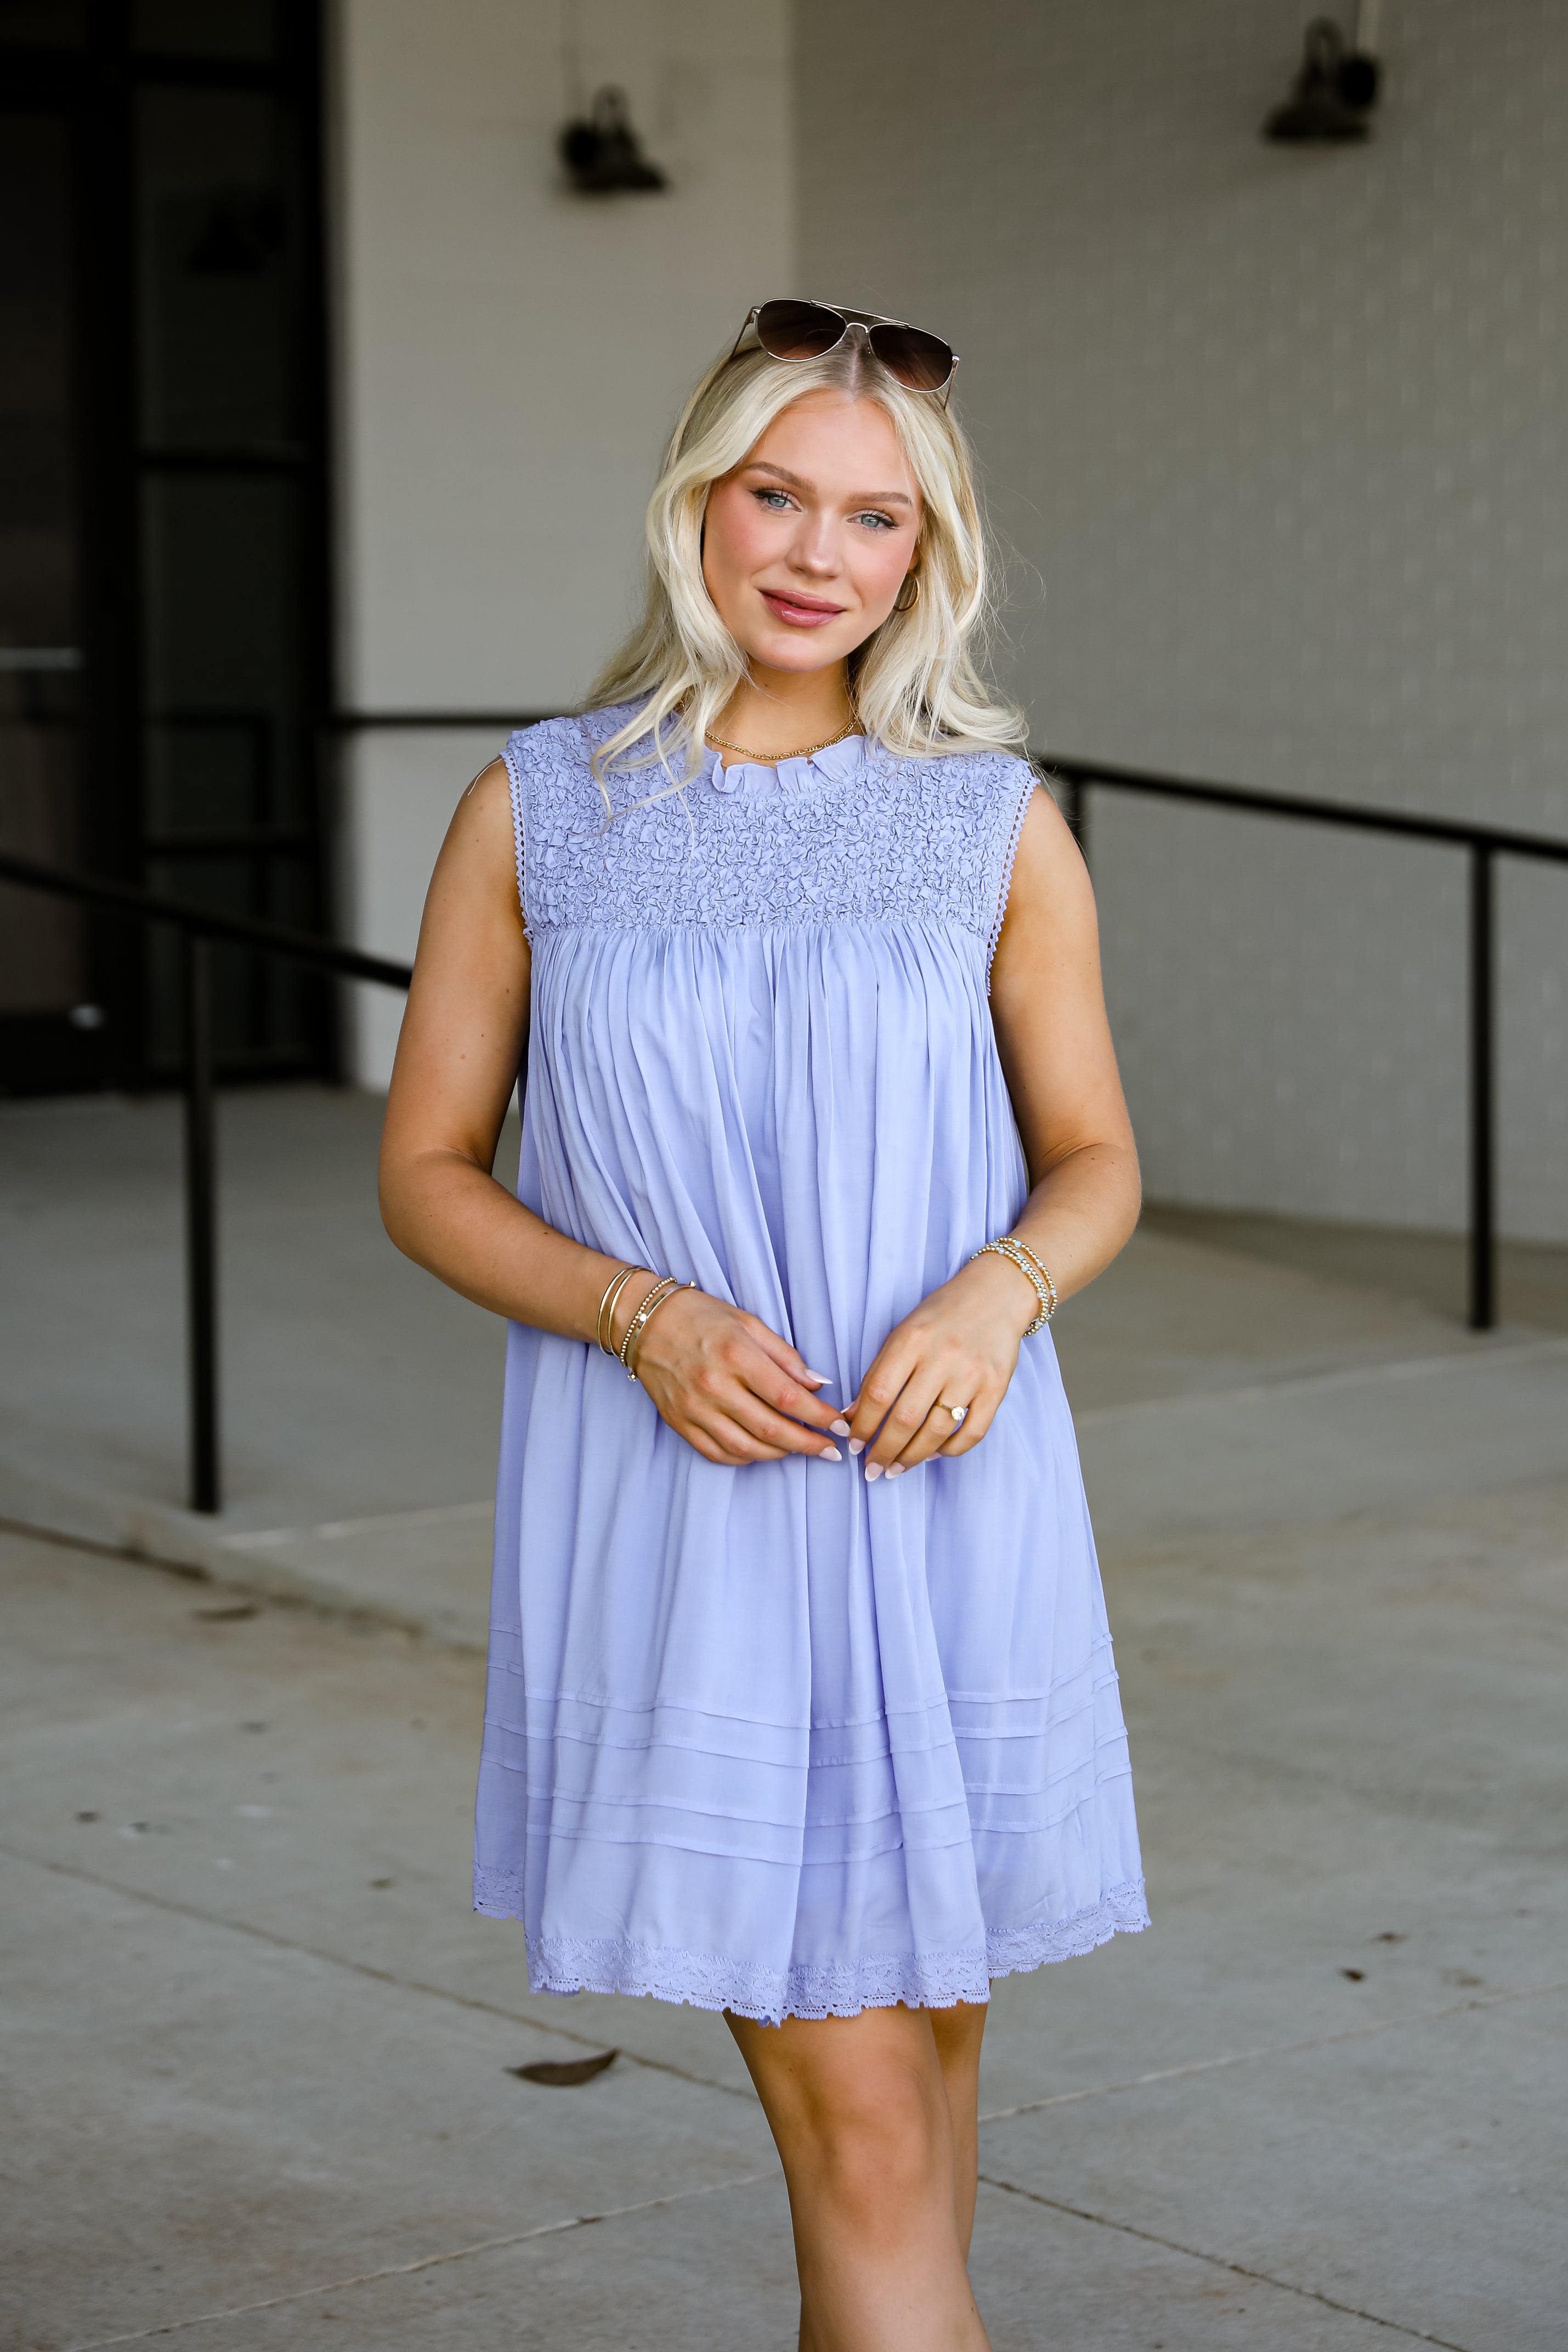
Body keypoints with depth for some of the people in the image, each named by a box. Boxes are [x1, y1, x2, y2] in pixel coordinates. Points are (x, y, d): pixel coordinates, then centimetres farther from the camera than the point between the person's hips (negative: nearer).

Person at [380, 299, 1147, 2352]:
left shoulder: (997, 827, 2)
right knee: (853, 2114, -5)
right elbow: (427, 1169, 4)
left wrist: (999, 1294, -13)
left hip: (938, 1510, 2)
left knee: (921, 2024, 15)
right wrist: (643, 1317, -14)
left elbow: (1095, 1161, 10)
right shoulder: (539, 812, 0)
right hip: (677, 1533, -2)